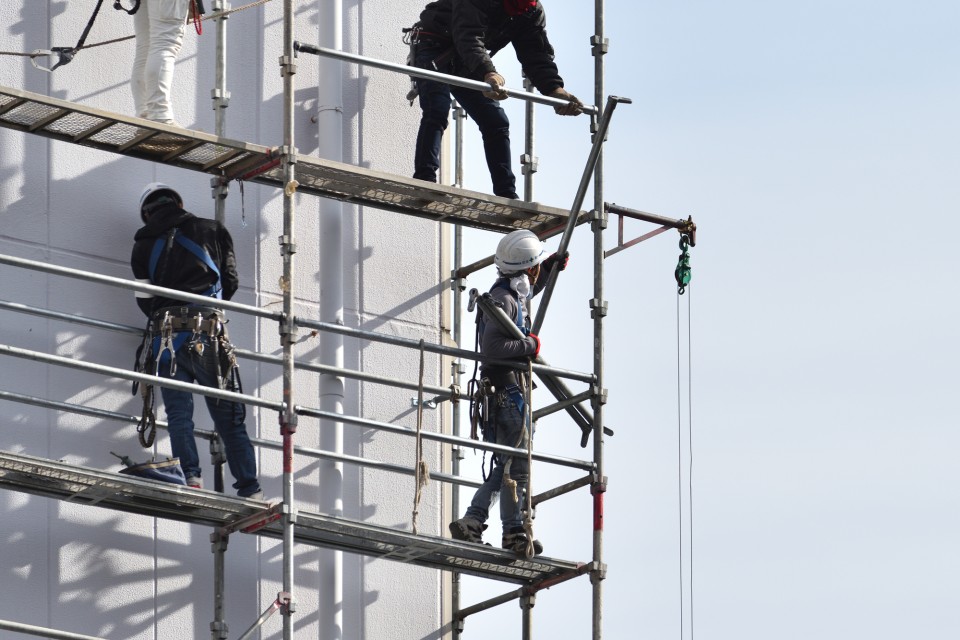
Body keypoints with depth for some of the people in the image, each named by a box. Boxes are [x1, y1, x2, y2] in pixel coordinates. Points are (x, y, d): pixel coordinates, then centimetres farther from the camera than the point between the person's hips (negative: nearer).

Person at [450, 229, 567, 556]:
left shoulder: (516, 293, 14)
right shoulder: (503, 300, -16)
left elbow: (531, 288, 41)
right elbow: (491, 346, -26)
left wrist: (552, 266, 30)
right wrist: (530, 345, -18)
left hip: (511, 391, 10)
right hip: (506, 390, -10)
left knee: (506, 465, 11)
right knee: (517, 463, -7)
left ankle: (471, 523, 9)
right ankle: (514, 532, -4)